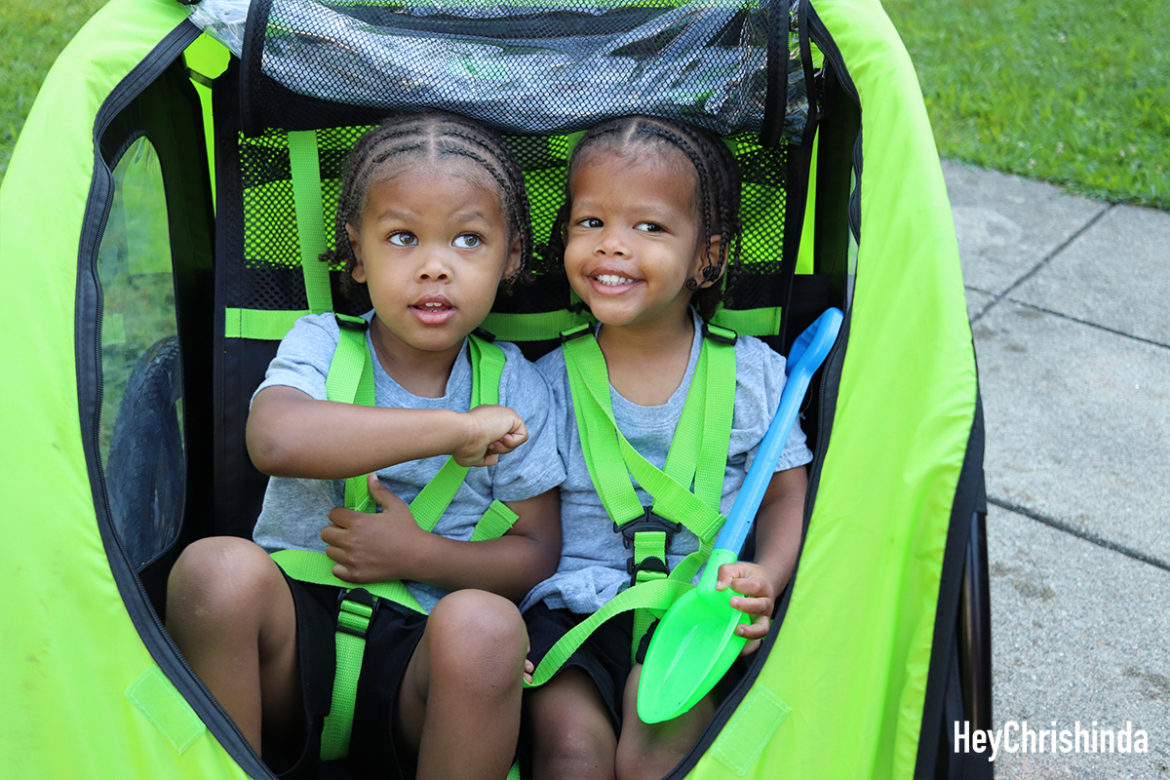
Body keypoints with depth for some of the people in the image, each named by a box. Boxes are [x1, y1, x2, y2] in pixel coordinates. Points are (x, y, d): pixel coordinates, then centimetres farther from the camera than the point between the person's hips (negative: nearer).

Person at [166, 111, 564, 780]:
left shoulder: (515, 387, 3)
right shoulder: (320, 344, -1)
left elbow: (537, 550, 4)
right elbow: (276, 440, -26)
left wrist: (421, 555, -13)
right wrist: (454, 429, -24)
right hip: (295, 625, 0)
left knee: (486, 624, -33)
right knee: (219, 567, -30)